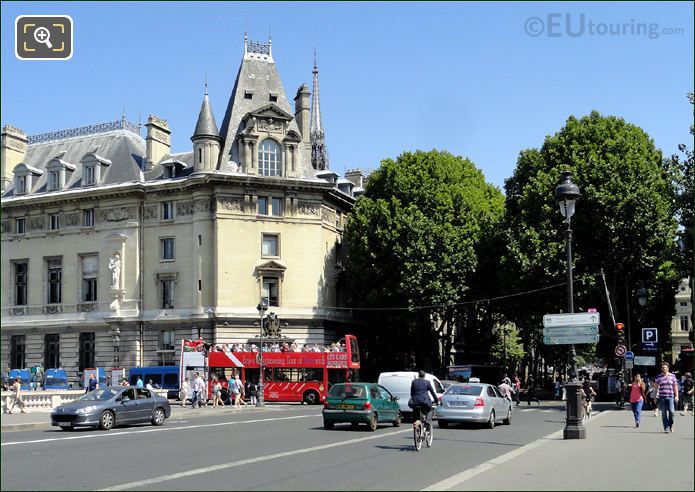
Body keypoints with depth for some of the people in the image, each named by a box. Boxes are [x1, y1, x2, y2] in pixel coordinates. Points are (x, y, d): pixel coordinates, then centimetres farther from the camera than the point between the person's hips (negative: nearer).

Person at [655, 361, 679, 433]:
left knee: (671, 411, -11)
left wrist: (676, 396, 2)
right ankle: (666, 428, 5)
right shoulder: (658, 377, 7)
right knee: (664, 413, 0)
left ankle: (671, 425, 13)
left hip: (670, 397, 0)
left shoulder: (672, 376, 8)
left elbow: (675, 387, 10)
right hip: (662, 397, 0)